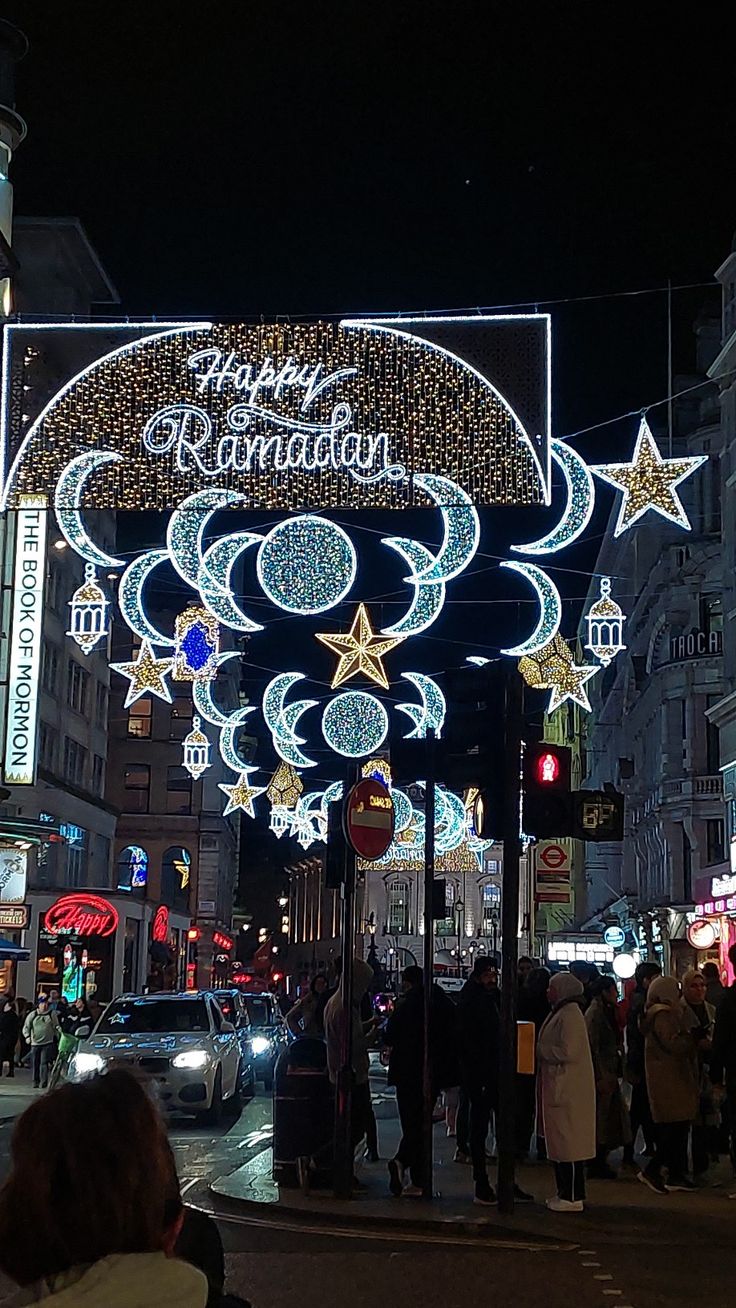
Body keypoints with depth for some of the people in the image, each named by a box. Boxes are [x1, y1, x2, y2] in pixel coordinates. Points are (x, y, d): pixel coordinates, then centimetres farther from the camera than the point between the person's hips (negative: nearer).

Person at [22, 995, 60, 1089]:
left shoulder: (52, 1014, 6)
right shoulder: (32, 1015, 4)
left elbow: (55, 1026, 17)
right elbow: (26, 1027, 5)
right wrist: (27, 1036, -9)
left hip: (48, 1043, -1)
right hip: (35, 1043, 1)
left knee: (44, 1063, -11)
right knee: (35, 1063, 5)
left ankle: (44, 1082, -9)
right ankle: (35, 1082, 19)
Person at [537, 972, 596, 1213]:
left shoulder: (570, 1014, -15)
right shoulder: (560, 1012, 16)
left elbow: (567, 1051, -22)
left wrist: (539, 1049, -12)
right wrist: (540, 1050, 6)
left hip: (568, 1089, -10)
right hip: (558, 1087, 10)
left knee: (567, 1141, -6)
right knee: (560, 1141, 13)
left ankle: (573, 1197, -3)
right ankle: (565, 1192, 20)